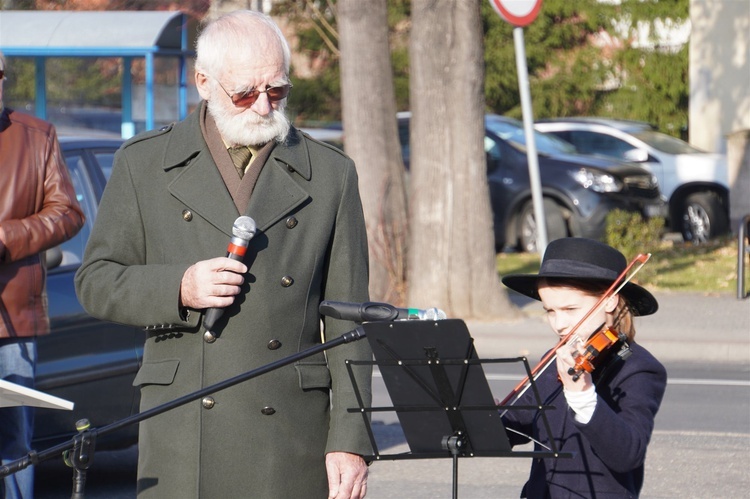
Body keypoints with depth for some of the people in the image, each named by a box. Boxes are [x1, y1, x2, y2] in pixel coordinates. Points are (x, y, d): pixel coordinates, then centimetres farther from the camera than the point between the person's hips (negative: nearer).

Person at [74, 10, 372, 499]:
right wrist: (178, 289, -9)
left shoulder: (330, 174, 10)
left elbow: (347, 323, 8)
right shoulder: (144, 164, 10)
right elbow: (95, 282, 10)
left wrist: (350, 440, 1)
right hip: (182, 438, 0)